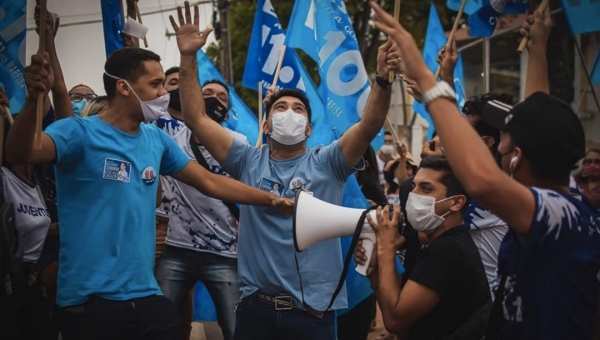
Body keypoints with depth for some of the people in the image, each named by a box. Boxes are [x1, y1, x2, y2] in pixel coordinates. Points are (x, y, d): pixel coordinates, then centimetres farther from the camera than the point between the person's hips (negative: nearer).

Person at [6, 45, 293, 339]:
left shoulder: (157, 140, 10)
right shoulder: (81, 132, -9)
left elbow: (210, 182, 19)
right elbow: (19, 155, -27)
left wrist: (270, 199, 16)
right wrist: (33, 100, -45)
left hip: (147, 296, 6)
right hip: (89, 302, -6)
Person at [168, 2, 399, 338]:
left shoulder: (327, 163, 2)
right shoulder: (248, 161, 5)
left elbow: (369, 126, -12)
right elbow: (197, 118, -1)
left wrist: (383, 78, -29)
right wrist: (189, 57, -8)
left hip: (313, 309, -1)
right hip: (256, 306, 1)